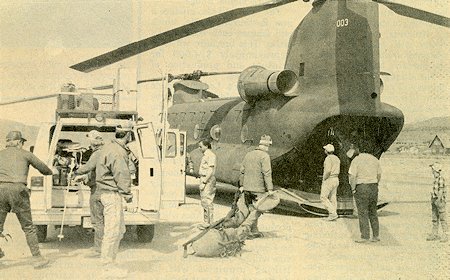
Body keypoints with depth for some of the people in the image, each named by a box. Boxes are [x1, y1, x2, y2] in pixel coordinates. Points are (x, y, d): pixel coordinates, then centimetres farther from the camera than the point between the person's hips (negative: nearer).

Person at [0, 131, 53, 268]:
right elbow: (43, 168, 22)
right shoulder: (24, 154, 13)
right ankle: (37, 258, 11)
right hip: (17, 189, -2)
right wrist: (49, 172, 44)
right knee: (28, 227, 8)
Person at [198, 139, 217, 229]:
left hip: (208, 180, -10)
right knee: (204, 201, 13)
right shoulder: (205, 155, 17)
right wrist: (202, 181, 17)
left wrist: (204, 182, -21)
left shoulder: (210, 155, -14)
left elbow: (210, 171, -20)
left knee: (207, 201, -8)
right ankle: (206, 222, 19)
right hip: (204, 179, 10)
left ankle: (209, 223, -5)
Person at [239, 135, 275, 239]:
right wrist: (270, 189, -16)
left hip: (247, 188, 7)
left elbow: (242, 171, 15)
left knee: (251, 209, 14)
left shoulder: (248, 154, 11)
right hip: (258, 189, -7)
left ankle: (254, 231, 19)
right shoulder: (265, 156, -10)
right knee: (257, 210, 1)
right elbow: (267, 174, -16)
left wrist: (242, 185, 22)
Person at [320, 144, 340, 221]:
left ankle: (333, 213, -11)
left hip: (328, 180, -9)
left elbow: (328, 171, -25)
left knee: (323, 198, -2)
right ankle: (333, 215, 8)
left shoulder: (328, 158, -17)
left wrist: (324, 179, -12)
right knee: (332, 198, 10)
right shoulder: (336, 158, 11)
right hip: (335, 179, 9)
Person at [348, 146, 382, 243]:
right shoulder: (375, 159, 9)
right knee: (373, 212, 15)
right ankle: (376, 235, 15)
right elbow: (379, 175, 13)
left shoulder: (356, 160, -7)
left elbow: (352, 176, -14)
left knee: (362, 213, 0)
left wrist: (353, 189, -5)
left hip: (361, 187, -5)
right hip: (373, 187, 5)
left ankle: (365, 236, 0)